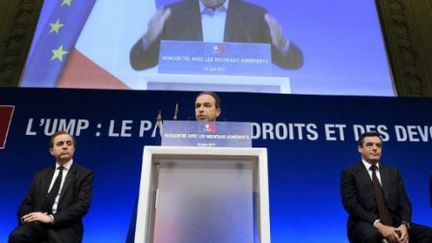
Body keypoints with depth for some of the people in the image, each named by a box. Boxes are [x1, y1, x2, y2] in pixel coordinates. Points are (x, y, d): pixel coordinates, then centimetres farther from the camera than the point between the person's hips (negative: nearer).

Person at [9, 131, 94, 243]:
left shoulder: (85, 174, 7)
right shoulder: (41, 175, 22)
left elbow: (82, 205, -5)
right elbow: (27, 203, 18)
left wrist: (51, 218, -16)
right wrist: (26, 217, -6)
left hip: (64, 228, -3)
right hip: (38, 223, 4)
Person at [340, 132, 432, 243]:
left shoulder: (393, 172, 18)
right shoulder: (349, 173, 4)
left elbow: (404, 202, 9)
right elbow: (352, 205, -8)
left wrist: (404, 225, -12)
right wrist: (379, 225, -20)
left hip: (394, 225, 5)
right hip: (367, 225, -5)